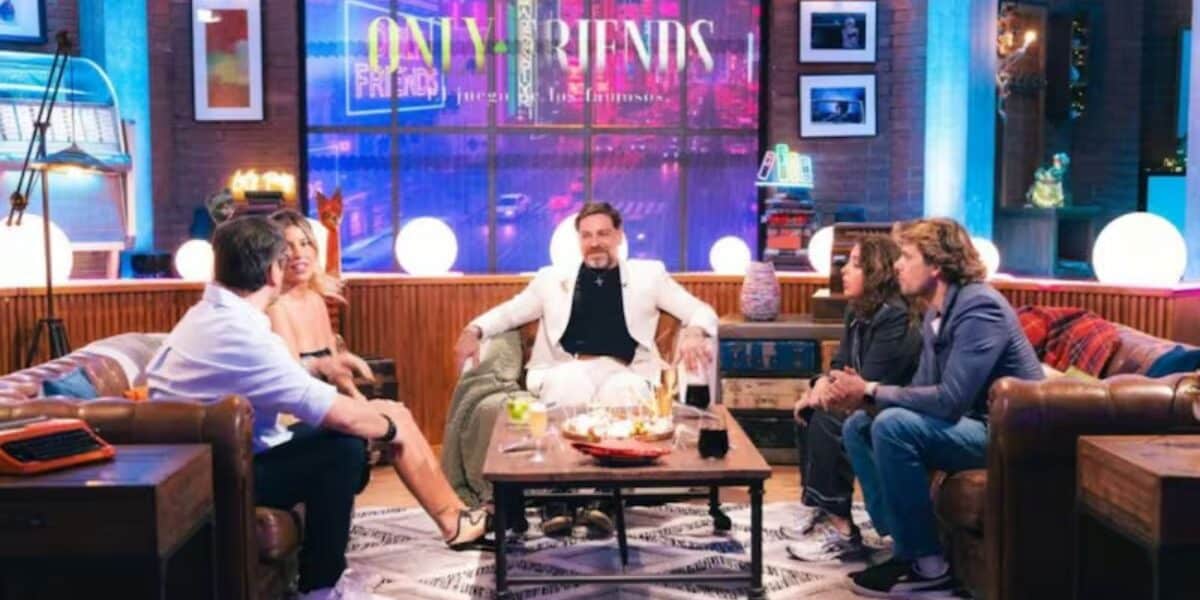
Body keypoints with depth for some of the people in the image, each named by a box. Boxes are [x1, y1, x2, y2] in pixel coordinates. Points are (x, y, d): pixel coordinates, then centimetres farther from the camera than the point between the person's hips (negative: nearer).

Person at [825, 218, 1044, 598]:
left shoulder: (979, 309, -21)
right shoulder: (937, 313, 8)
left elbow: (950, 400, -29)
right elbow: (924, 389, 7)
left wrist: (871, 392, -20)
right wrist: (862, 395, -11)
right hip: (969, 424, 10)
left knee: (893, 426, -28)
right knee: (858, 426, 6)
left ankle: (928, 566, -18)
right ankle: (904, 543, 1)